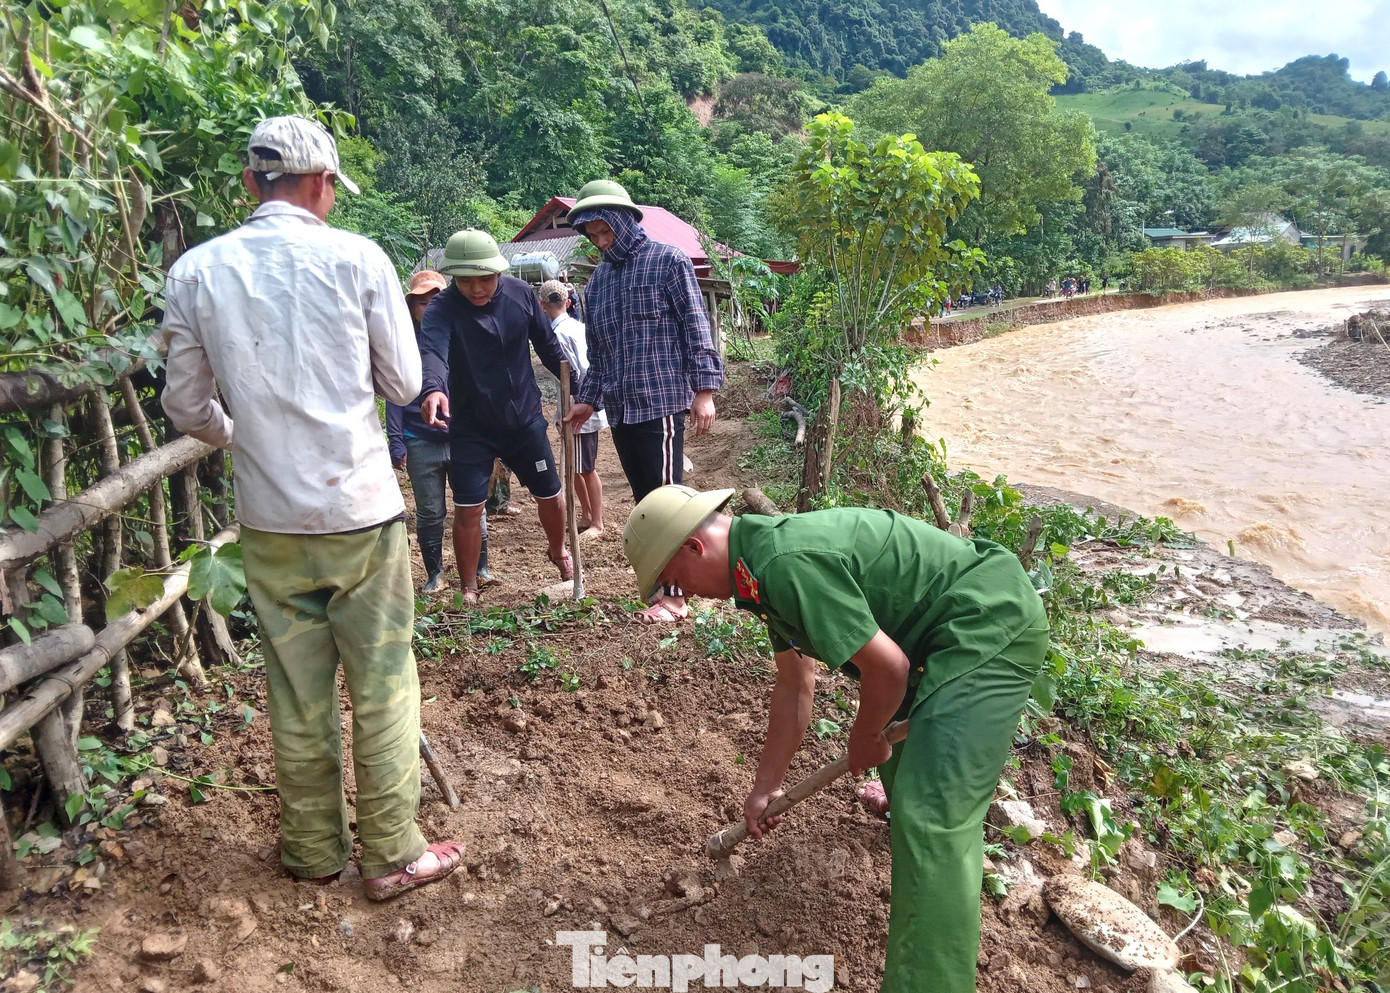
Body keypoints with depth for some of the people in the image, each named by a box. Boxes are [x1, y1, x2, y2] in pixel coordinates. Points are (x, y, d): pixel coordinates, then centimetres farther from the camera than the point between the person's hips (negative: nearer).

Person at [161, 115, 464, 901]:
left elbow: (188, 408, 7)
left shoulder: (196, 270, 1)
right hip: (361, 511, -3)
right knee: (383, 687, 8)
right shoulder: (355, 258, -7)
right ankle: (393, 855, 19)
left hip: (270, 520, 3)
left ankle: (315, 849, 30)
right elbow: (404, 384, 0)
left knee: (298, 693, 15)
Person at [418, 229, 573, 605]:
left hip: (525, 418, 3)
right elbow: (433, 351, -40)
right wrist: (434, 389, -60)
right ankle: (469, 589, 16)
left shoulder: (521, 293, -7)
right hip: (471, 427, -3)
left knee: (550, 493, 13)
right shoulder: (442, 309, -19)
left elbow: (547, 344, 5)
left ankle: (558, 551, 44)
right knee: (468, 508, -4)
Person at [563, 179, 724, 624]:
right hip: (620, 408, 7)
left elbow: (696, 326, -6)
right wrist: (588, 399, 19)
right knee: (644, 499, 8)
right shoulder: (599, 279, 17)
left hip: (662, 400, -6)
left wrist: (703, 389, -12)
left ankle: (675, 594, 1)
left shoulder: (669, 261, -1)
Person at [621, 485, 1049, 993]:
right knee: (899, 723, 33)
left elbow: (887, 667, -24)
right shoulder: (766, 554, 7)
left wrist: (864, 737, -3)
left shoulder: (786, 565, -27)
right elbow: (795, 685, 15)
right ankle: (957, 839, 64)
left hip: (992, 622, -11)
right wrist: (765, 785, 21)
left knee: (930, 815, -14)